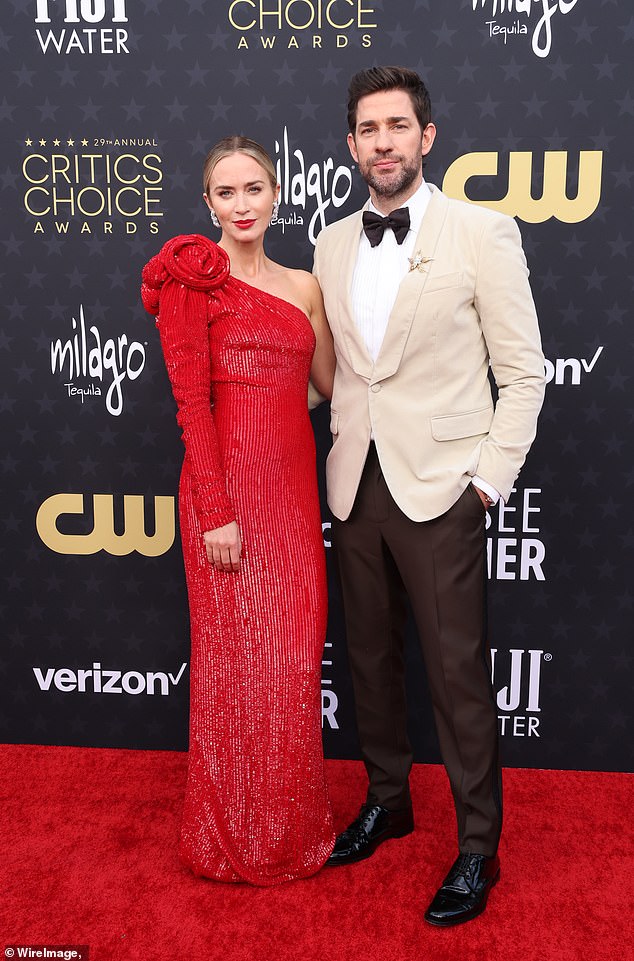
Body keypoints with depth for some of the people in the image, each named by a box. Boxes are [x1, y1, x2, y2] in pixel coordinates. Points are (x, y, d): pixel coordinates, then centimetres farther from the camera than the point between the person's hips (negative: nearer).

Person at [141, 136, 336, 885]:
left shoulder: (302, 286, 15)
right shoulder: (193, 276, -4)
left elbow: (333, 382, 11)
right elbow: (192, 403, -10)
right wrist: (216, 512, -14)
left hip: (294, 484, 6)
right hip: (229, 484, -6)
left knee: (294, 654, 12)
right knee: (237, 655, 5)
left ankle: (291, 823, 33)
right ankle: (234, 836, 26)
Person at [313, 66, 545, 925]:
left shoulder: (482, 233, -4)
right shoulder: (331, 245, 10)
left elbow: (523, 373, -4)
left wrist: (488, 480, -8)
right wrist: (339, 455, 7)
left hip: (439, 490, -4)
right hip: (355, 487, 5)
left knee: (458, 674, 2)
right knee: (370, 657, 15)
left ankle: (478, 847, 20)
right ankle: (387, 800, 36)